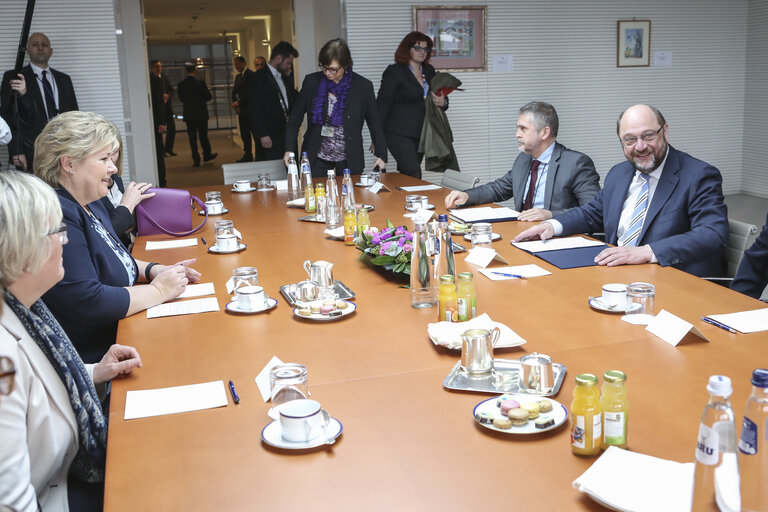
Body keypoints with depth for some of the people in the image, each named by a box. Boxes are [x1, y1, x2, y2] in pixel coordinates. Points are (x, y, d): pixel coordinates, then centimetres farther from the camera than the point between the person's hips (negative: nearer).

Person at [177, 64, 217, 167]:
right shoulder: (200, 82, -11)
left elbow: (181, 98, 5)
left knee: (192, 137, 5)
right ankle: (207, 155, 21)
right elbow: (208, 96, -7)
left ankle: (196, 160, 4)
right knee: (203, 135, 11)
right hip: (201, 113, -2)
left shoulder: (181, 84, -3)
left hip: (188, 115, 2)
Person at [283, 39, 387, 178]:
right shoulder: (311, 82, -1)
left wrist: (381, 155, 1)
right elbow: (295, 118, 6)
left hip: (349, 160, -1)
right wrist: (289, 149, 1)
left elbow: (375, 124, 4)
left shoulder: (363, 86, -4)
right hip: (317, 159, 1)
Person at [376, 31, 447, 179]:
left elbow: (439, 96, 24)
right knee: (414, 174, -16)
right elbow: (382, 104, -8)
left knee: (407, 174, 7)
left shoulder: (429, 71, 14)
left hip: (421, 133, 6)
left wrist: (442, 102, -3)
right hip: (399, 134, -6)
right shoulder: (394, 71, -6)